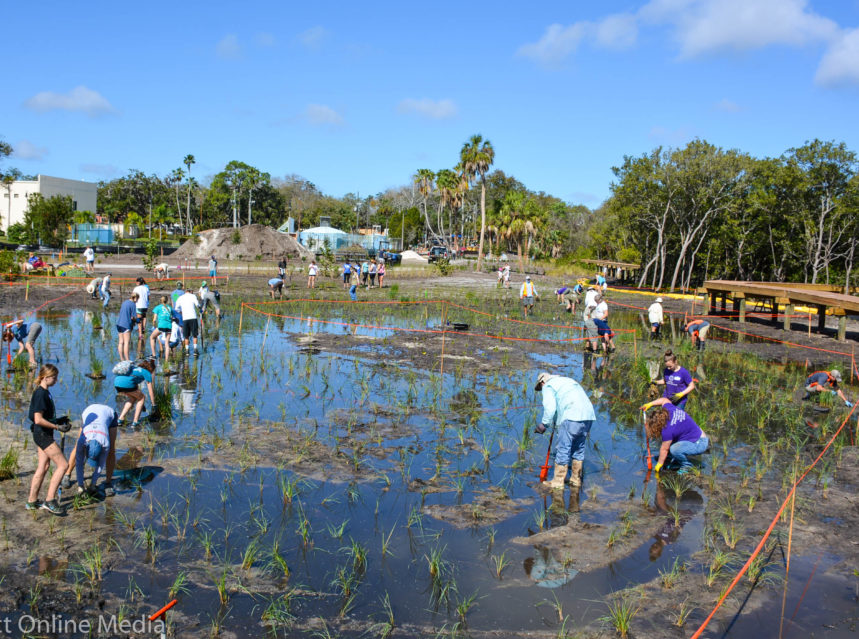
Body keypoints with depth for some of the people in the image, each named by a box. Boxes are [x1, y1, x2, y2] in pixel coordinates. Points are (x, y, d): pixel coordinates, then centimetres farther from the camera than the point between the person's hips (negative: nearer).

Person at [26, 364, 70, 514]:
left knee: (43, 467, 14)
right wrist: (57, 427, -18)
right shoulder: (40, 394, -19)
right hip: (43, 434, -10)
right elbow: (38, 420, -23)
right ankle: (50, 501, -4)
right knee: (63, 465, -8)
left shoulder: (45, 392, 11)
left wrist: (58, 420, 12)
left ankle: (31, 501, 22)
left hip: (43, 434, 10)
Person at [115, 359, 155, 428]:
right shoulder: (147, 373, 15)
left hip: (116, 382, 7)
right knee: (142, 399, 15)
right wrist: (153, 404, 28)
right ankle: (135, 422, 10)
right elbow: (150, 391, 16)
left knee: (132, 398, 29)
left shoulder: (134, 368, 35)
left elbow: (135, 387, 43)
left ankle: (121, 419, 24)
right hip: (127, 384, -7)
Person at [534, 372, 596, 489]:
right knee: (579, 449, 18)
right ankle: (576, 479, 26)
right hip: (588, 416, 8)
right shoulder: (568, 380, 32)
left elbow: (550, 408, -9)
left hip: (571, 418, -8)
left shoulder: (548, 386, 8)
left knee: (563, 450, 2)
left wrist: (544, 424, 3)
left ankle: (558, 482, 7)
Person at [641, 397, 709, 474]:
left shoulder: (668, 429, -27)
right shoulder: (668, 408, -5)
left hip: (699, 444, -10)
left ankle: (687, 465, -5)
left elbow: (664, 449, -15)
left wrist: (659, 464, -2)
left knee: (674, 449, -32)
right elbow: (665, 400, 20)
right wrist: (650, 404, 18)